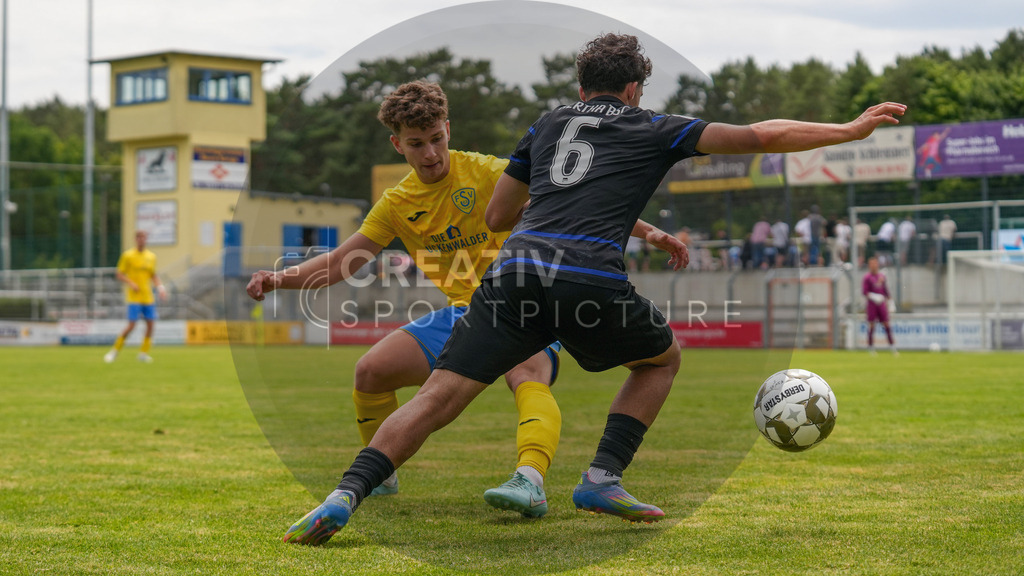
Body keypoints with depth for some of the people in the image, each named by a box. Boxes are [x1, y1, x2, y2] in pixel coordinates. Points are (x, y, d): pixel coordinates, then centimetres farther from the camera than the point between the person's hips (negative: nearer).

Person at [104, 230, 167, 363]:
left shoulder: (151, 256, 10)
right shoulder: (128, 255, -4)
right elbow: (119, 274, -2)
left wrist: (160, 287, 4)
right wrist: (131, 284, -17)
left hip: (148, 297, 5)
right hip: (134, 297, -5)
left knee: (150, 323, -1)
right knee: (132, 325, -11)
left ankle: (143, 353, 11)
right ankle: (115, 351, 3)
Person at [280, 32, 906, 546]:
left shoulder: (547, 125, 29)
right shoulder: (653, 129, 20)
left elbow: (499, 215, 35)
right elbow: (761, 136, 17)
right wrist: (852, 129, 26)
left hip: (514, 270, 3)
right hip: (591, 280, -3)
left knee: (439, 397, 0)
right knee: (663, 357, 26)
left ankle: (347, 494, -19)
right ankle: (603, 478, 12)